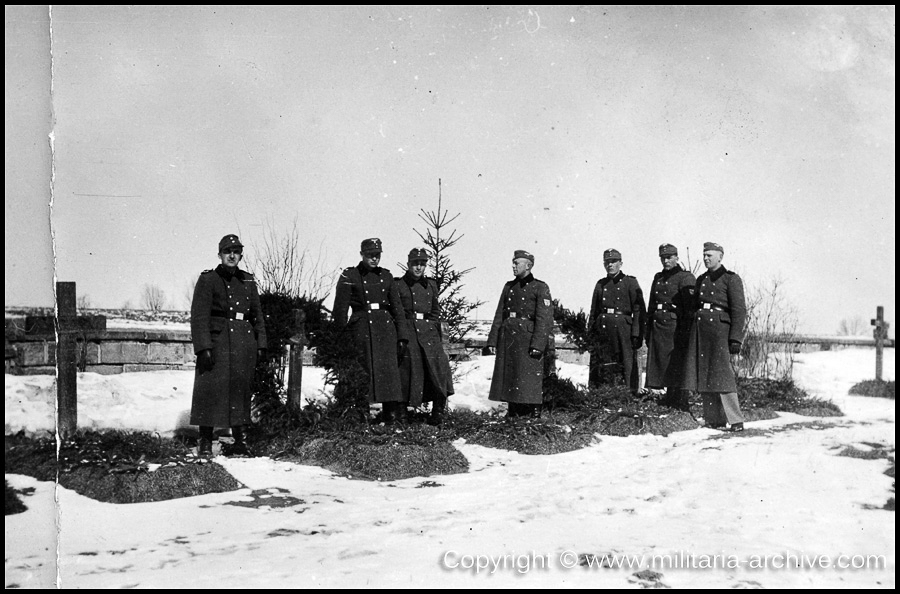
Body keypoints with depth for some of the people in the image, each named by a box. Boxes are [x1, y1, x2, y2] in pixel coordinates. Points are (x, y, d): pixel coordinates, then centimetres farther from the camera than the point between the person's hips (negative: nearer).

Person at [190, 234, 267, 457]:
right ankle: (205, 441, 5)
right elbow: (199, 315, -7)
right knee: (211, 389, -4)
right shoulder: (207, 280, 0)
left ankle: (239, 440, 16)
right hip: (217, 342, -4)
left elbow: (257, 315, 17)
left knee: (241, 389, 7)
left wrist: (260, 344, 9)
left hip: (244, 343, 5)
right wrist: (203, 347, -16)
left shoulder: (248, 281, 14)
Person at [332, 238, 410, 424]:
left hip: (385, 325, 2)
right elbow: (340, 309, 0)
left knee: (389, 366, -7)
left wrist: (402, 336, 6)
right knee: (365, 369, -3)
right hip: (362, 325, -2)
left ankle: (394, 410, -10)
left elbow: (397, 307, 12)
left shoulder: (386, 276, 12)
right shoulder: (349, 276, 2)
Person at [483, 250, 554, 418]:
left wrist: (538, 345, -18)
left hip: (527, 338, -6)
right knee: (508, 377, 7)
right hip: (507, 339, 6)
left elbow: (544, 319, -9)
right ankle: (513, 414, 18)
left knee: (529, 380, -6)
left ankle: (534, 416, 1)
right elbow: (499, 316, 14)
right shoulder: (509, 287, 16)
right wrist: (492, 341, 7)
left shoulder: (540, 287, -1)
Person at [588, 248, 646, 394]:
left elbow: (638, 310, -3)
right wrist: (590, 332, 9)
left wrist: (637, 334, -11)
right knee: (600, 369, 3)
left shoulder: (630, 282, 4)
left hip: (623, 329, -4)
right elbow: (594, 311, 17)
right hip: (603, 330, 4)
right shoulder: (600, 284, 16)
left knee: (627, 365, -5)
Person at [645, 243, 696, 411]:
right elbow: (651, 305, 20)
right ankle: (669, 399, 19)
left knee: (677, 365, -5)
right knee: (660, 365, 8)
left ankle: (681, 403, 1)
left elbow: (690, 307, -10)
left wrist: (686, 331, -17)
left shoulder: (685, 278, -4)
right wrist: (648, 329, 15)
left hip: (676, 327, -7)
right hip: (658, 327, 7)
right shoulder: (658, 278, 17)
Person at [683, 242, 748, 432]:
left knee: (721, 375, -11)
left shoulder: (731, 279, -1)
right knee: (703, 375, 4)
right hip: (699, 329, 6)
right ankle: (714, 420, 10)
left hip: (719, 329, -6)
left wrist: (735, 339, -15)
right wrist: (692, 335, 15)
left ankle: (736, 420, -5)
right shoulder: (701, 280, 18)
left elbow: (739, 310, -7)